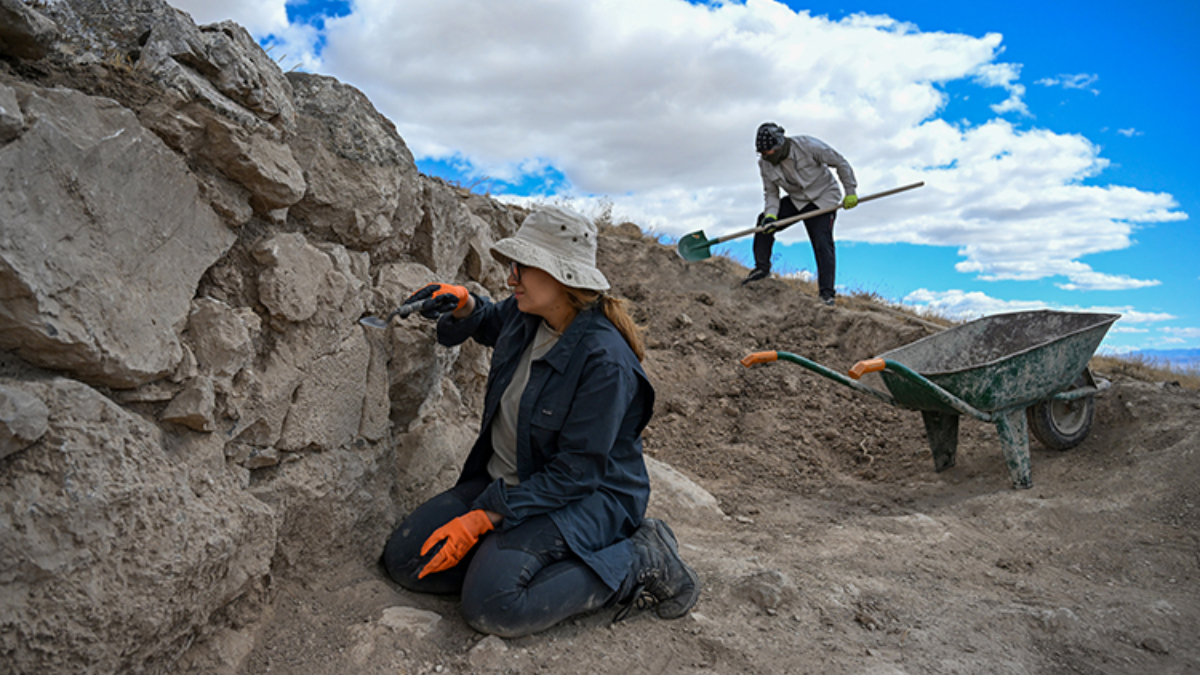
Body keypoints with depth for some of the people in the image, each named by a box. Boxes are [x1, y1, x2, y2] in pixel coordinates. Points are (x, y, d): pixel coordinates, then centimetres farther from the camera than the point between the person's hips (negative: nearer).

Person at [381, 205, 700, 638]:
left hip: (586, 499, -7)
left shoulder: (605, 360, -26)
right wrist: (464, 306, -2)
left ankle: (638, 563, -11)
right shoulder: (523, 316, -3)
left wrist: (482, 518, -23)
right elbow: (488, 323, 24)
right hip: (504, 481, 7)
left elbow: (574, 474, -23)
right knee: (404, 559, -4)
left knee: (494, 606, -27)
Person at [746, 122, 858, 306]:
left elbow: (840, 163, -14)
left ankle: (827, 292, -10)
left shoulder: (808, 145, -25)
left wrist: (851, 192, -12)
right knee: (764, 222, -13)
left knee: (822, 244, -15)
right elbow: (771, 193, -3)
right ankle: (762, 268, 3)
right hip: (795, 200, 5)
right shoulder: (765, 164, -11)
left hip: (822, 199, -5)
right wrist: (771, 214, -22)